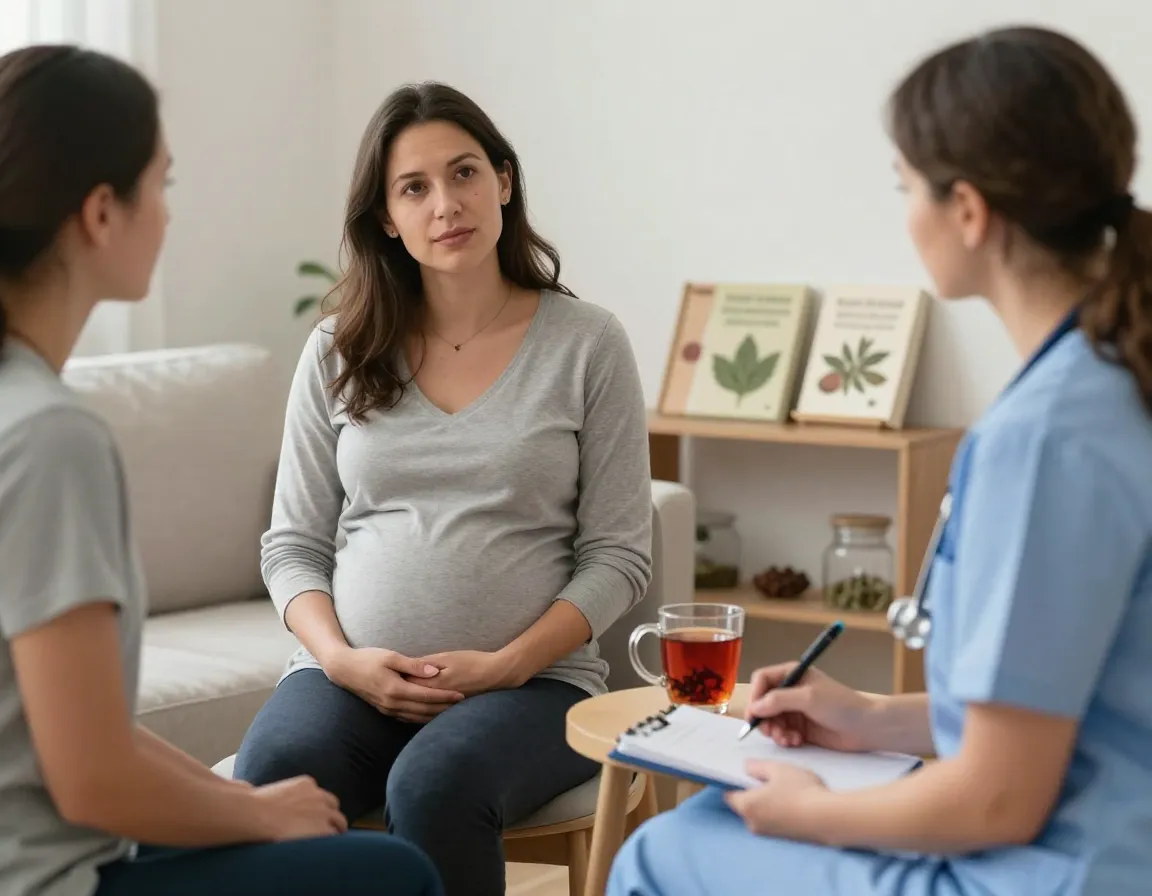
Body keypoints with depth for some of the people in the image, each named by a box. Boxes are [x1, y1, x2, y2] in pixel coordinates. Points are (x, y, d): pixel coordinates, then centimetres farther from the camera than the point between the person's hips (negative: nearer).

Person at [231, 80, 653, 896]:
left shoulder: (588, 342, 2)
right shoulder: (339, 351, 10)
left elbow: (619, 554, 1)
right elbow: (294, 544, 10)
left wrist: (505, 665, -12)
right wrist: (343, 659, -8)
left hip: (532, 679, -1)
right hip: (353, 675, 2)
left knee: (435, 784, -35)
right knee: (271, 776, -32)